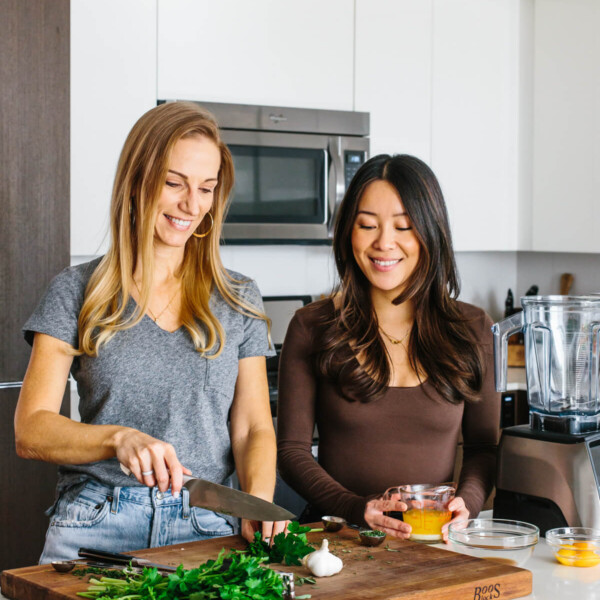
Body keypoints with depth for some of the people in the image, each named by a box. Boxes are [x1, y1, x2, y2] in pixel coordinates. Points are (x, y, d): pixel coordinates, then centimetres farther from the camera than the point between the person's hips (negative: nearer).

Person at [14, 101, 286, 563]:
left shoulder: (238, 300, 12)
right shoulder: (76, 291, 5)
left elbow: (253, 427, 9)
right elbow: (31, 430, -1)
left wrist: (259, 496, -12)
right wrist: (120, 438, -19)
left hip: (207, 526, 2)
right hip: (96, 526, -1)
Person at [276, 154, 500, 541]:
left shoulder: (471, 329, 8)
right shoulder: (312, 327, 3)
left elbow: (485, 445, 13)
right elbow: (292, 448, 2)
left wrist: (467, 502, -8)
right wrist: (357, 509, -14)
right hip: (338, 537, -1)